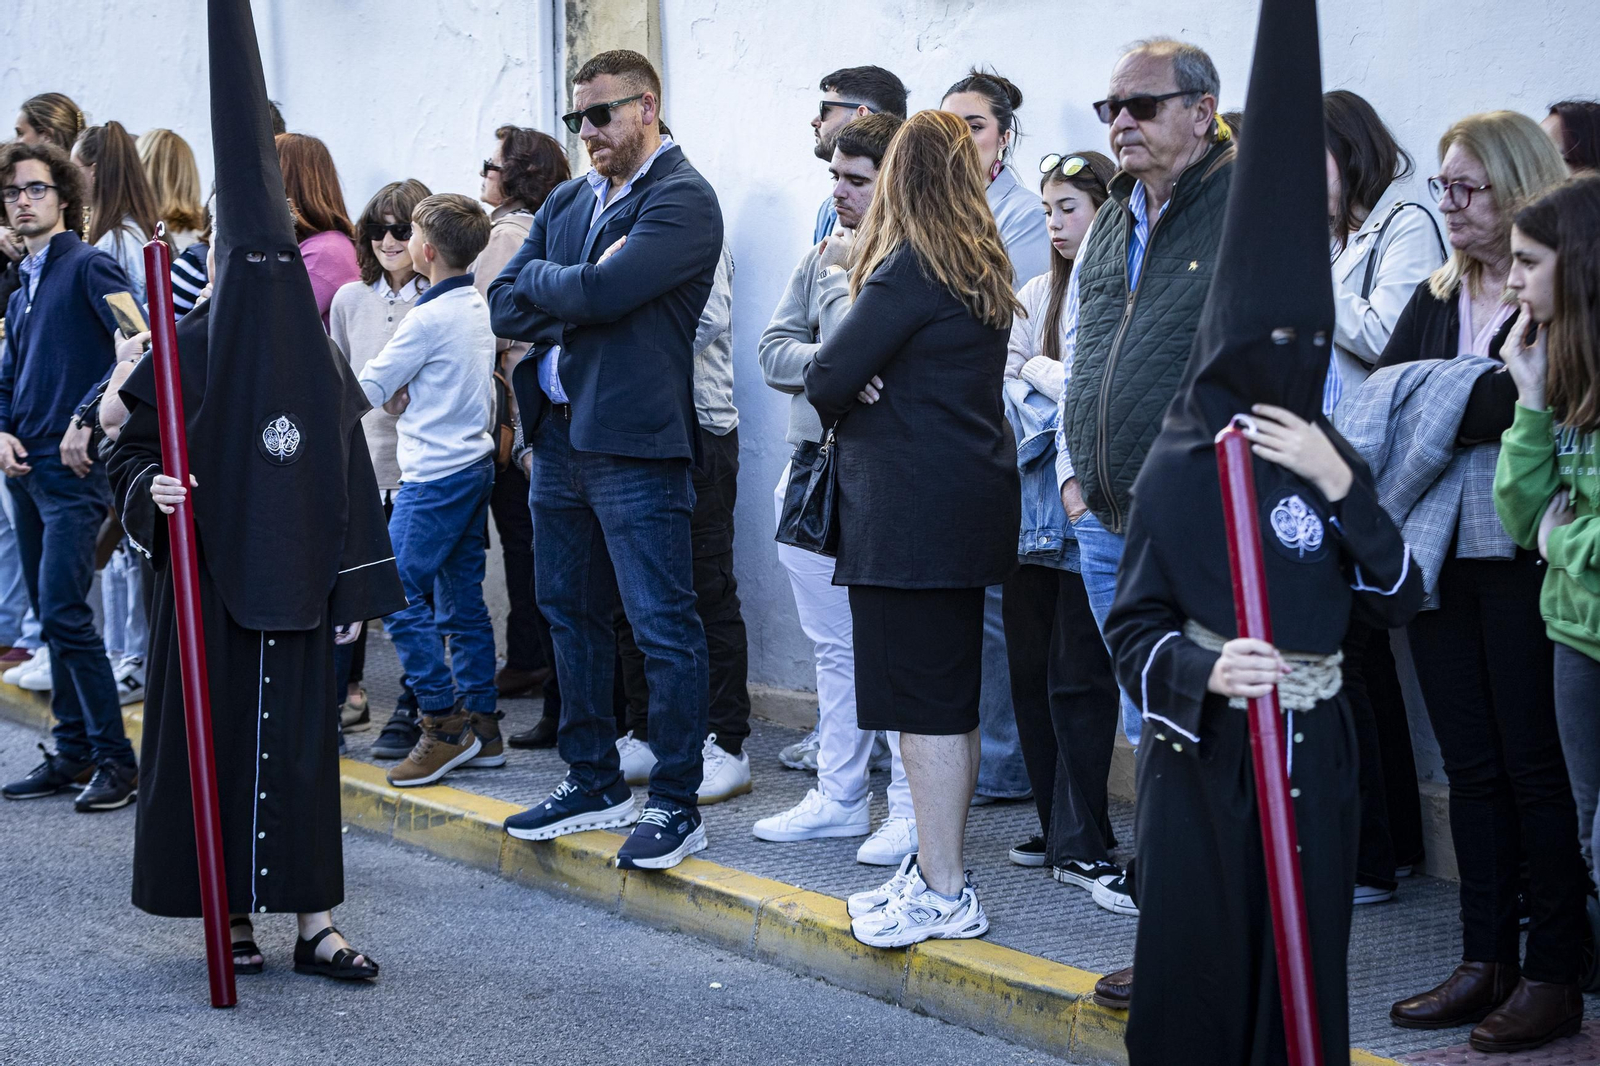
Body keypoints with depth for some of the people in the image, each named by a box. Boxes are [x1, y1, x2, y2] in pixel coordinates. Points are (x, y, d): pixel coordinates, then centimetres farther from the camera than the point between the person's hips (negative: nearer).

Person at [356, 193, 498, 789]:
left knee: (401, 596, -7)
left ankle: (445, 725, -7)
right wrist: (407, 398, 5)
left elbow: (368, 389, -9)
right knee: (462, 602, 11)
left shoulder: (430, 317, -15)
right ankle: (481, 727, 13)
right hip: (474, 465, 9)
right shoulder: (479, 309, 11)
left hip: (435, 475, -9)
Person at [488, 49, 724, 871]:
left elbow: (602, 293, -21)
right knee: (571, 615, 15)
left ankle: (676, 805, 5)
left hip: (634, 442, -8)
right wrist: (577, 289, -10)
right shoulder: (565, 202, 15)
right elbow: (505, 307, 6)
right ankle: (594, 782, 27)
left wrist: (540, 281, -2)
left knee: (663, 629, -3)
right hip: (557, 436, 8)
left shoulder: (682, 200, -9)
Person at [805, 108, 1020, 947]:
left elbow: (826, 380, -16)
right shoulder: (982, 271, 13)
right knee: (950, 702, 14)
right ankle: (936, 869, 22)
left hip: (911, 514, -9)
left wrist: (844, 403, 6)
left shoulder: (910, 270, -15)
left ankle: (943, 894, -1)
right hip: (970, 499, 9)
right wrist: (862, 386, -4)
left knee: (927, 705, -5)